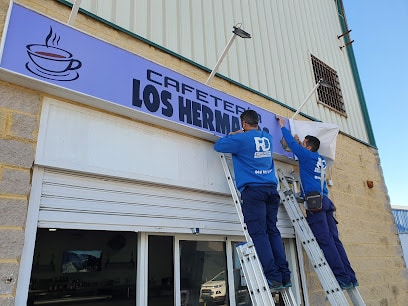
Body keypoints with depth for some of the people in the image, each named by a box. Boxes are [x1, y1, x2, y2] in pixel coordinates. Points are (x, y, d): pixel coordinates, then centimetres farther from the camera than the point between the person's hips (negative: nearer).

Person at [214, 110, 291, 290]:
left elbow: (218, 146, 8)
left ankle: (273, 277, -7)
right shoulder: (267, 138, 16)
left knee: (258, 233, -5)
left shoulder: (241, 139, -3)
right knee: (272, 231, 8)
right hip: (271, 189, 6)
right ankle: (285, 276, 8)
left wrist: (231, 135, 24)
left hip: (253, 190, -6)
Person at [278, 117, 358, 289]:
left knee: (325, 241, -9)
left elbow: (292, 143, 10)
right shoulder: (321, 160, 22)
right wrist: (300, 143, 48)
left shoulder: (307, 155, 3)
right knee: (334, 239, 5)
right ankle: (350, 278, 5)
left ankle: (342, 277, -10)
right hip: (325, 201, 8)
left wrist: (283, 126, 23)